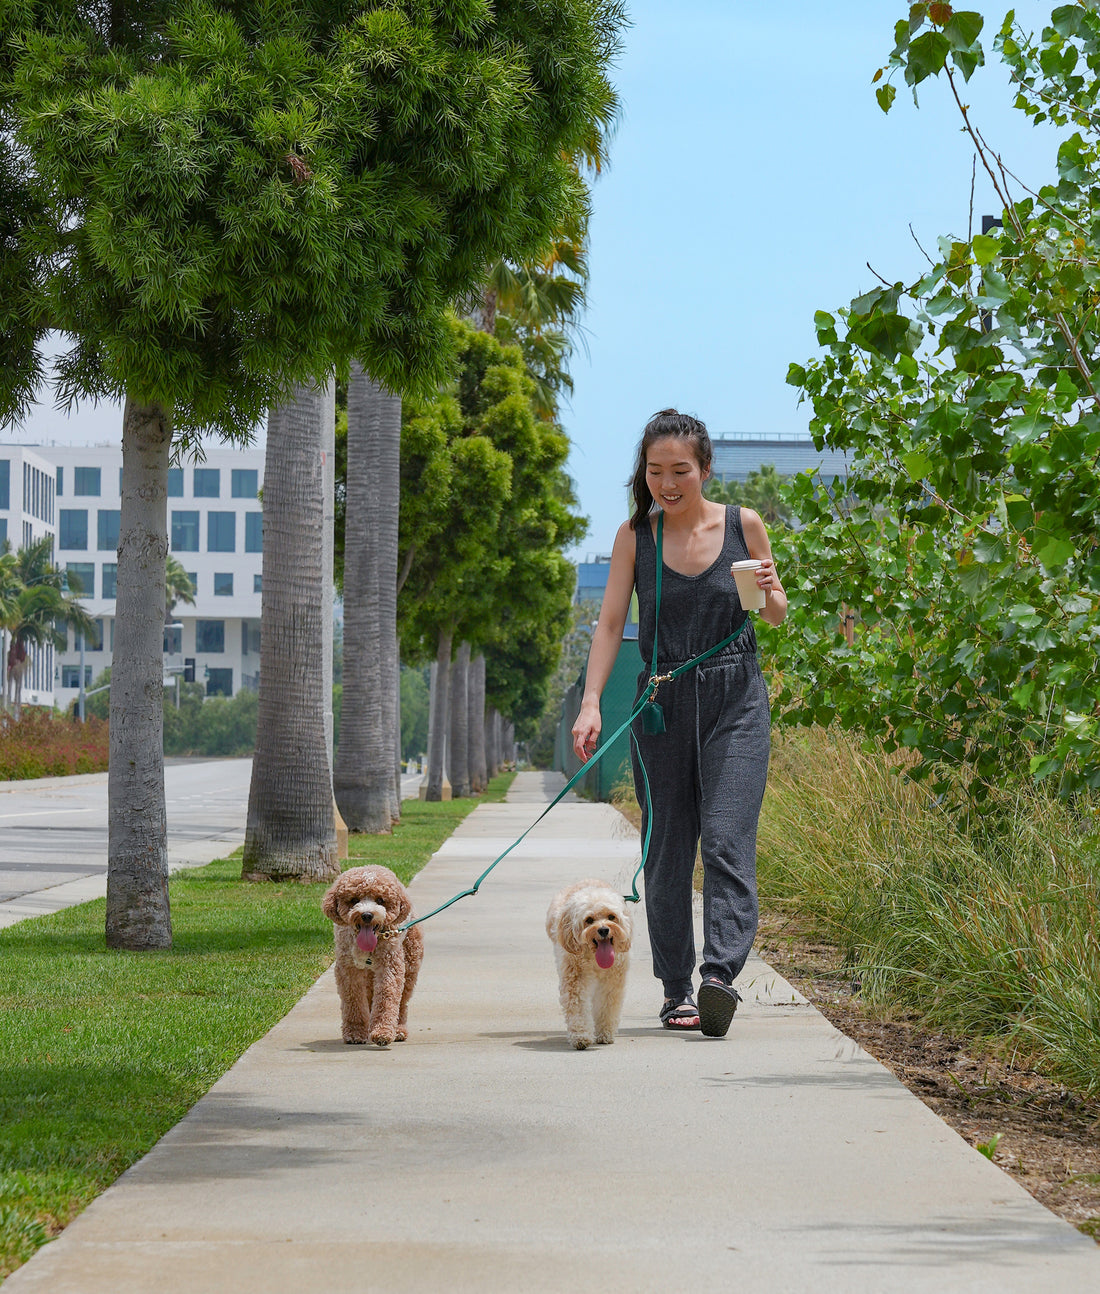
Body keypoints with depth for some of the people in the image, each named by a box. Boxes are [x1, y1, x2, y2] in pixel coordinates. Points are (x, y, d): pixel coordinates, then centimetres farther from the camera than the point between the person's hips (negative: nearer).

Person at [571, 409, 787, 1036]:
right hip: (663, 703, 1)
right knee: (667, 849, 3)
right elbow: (610, 624, -1)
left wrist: (770, 594, -14)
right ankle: (676, 990, 12)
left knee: (726, 838, -15)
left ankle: (721, 973, -24)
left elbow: (777, 615, 10)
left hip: (735, 701, -1)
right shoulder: (635, 536, 0)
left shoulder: (743, 525, -1)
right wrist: (590, 703, -13)